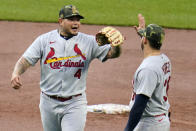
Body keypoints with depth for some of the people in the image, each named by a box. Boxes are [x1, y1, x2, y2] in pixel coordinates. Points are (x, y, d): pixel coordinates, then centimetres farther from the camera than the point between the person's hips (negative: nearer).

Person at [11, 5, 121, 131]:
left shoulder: (89, 42, 0)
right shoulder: (44, 40, 1)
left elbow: (112, 53, -7)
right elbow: (26, 60, -2)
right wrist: (16, 73, -23)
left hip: (75, 104, -2)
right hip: (49, 103, 2)